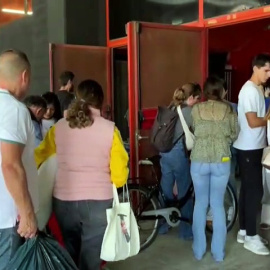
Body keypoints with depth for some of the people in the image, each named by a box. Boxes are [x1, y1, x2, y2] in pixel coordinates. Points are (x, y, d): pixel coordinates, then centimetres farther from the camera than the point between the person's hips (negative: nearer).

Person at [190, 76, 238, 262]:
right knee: (218, 205, 11)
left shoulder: (196, 109, -1)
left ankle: (199, 250, 20)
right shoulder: (228, 109, 0)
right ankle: (218, 252, 18)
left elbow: (192, 134, 5)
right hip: (221, 162, 0)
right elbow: (234, 135, 6)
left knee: (200, 204, 13)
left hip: (199, 161, 0)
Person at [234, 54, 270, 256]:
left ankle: (244, 231, 23)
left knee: (247, 189, 13)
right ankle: (251, 237, 6)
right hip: (248, 148, -9)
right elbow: (253, 122, -22)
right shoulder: (249, 90, -17)